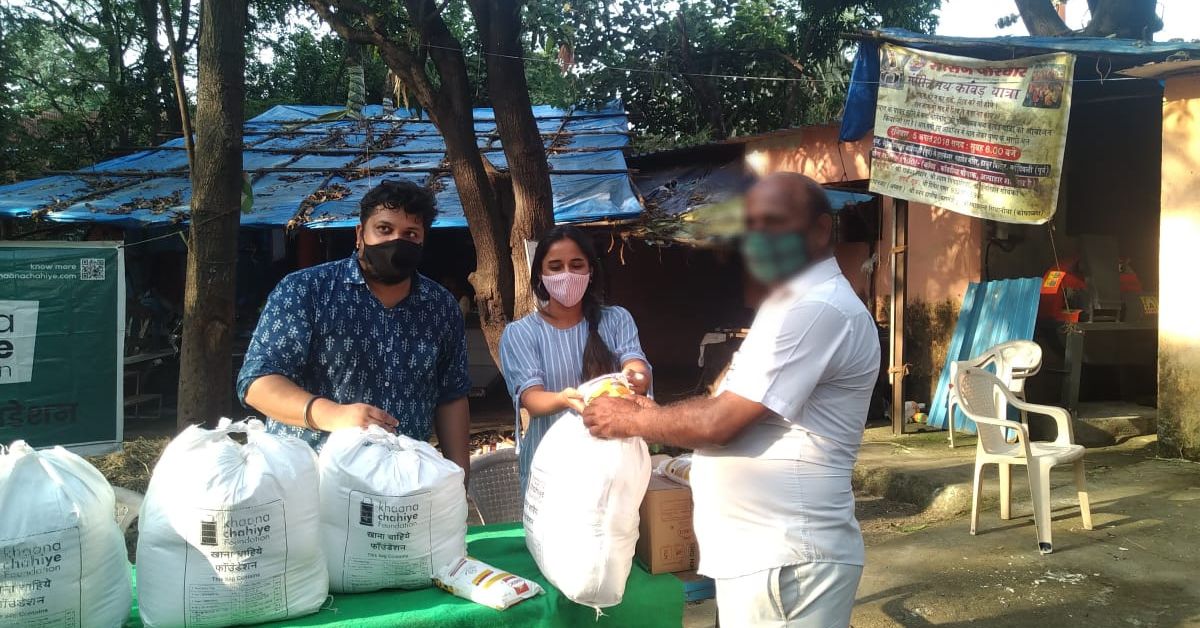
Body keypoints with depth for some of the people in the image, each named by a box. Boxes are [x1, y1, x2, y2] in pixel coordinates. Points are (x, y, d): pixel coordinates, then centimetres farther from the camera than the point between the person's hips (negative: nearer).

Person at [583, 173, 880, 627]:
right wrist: (653, 413, 6)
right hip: (762, 549, 10)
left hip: (785, 557, -10)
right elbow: (735, 411, 19)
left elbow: (720, 423, -21)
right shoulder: (793, 302, 17)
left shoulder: (819, 309, -19)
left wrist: (631, 420, -6)